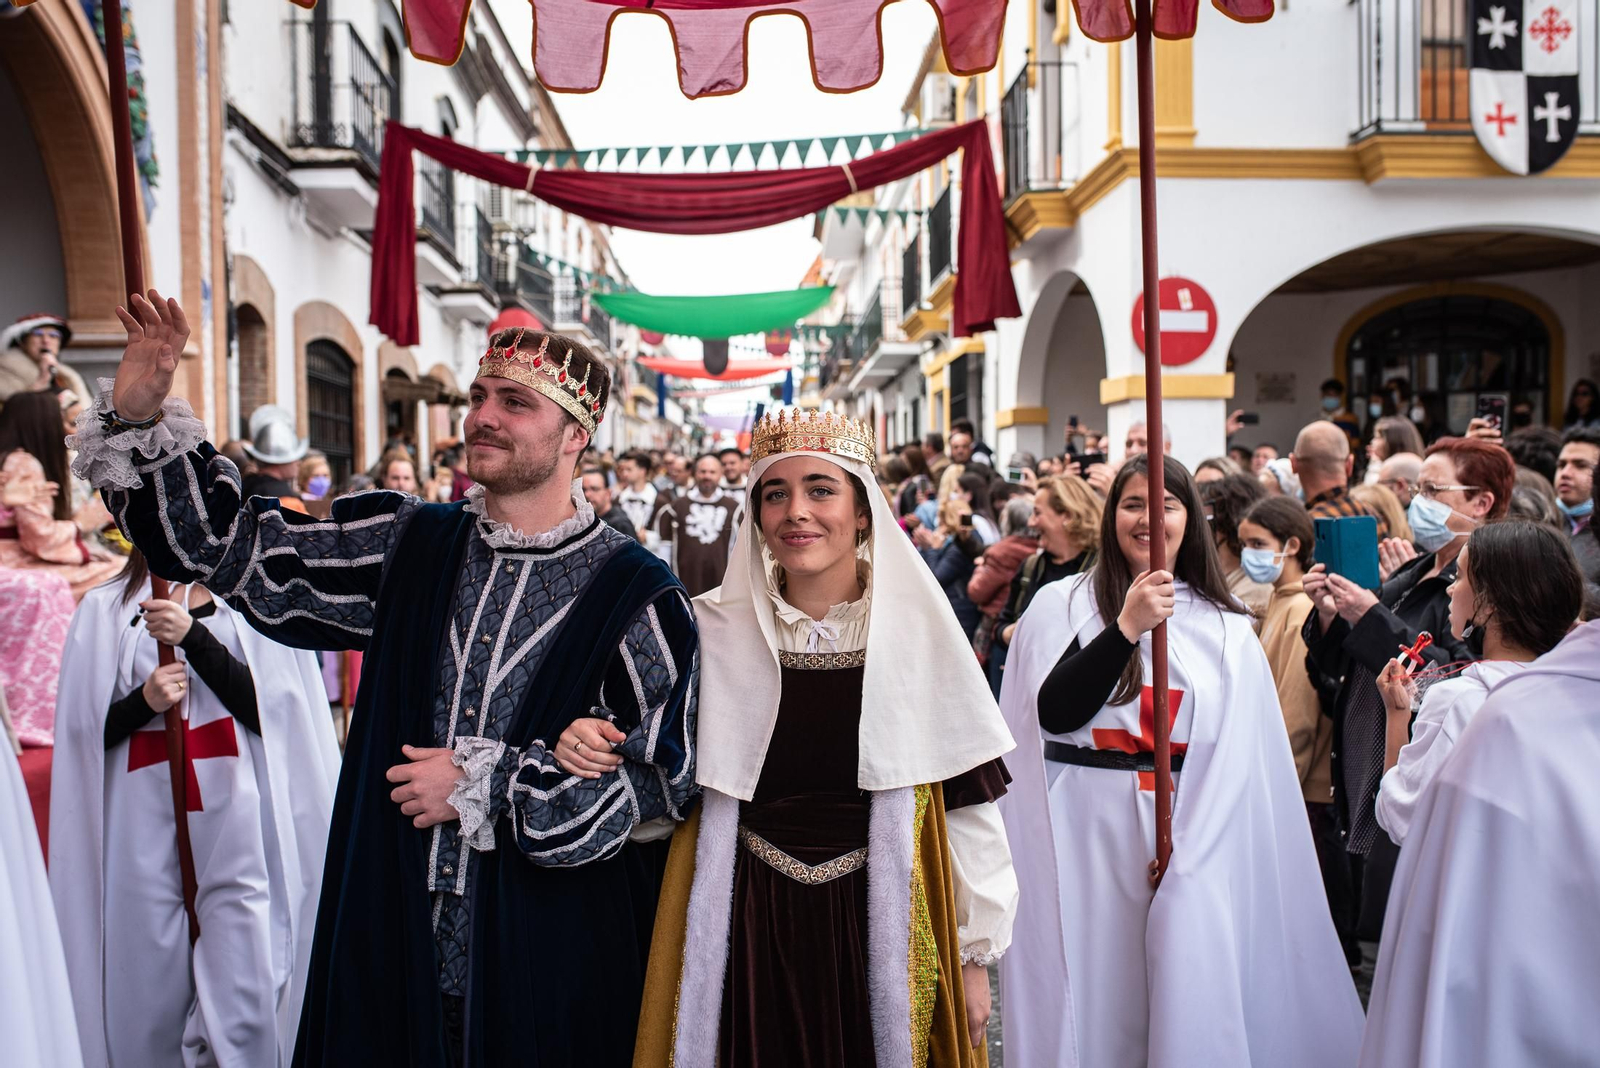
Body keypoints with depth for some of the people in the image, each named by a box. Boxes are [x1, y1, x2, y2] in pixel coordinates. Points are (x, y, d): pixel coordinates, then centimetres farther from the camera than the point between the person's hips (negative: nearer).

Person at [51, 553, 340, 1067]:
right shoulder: (105, 609, 11)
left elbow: (271, 710, -5)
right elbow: (83, 730, 9)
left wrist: (193, 638, -15)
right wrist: (143, 701, -11)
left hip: (239, 836, -2)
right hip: (144, 840, 2)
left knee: (243, 1015, -6)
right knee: (151, 1010, 6)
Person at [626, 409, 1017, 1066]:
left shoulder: (915, 633, -6)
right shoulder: (715, 630, -2)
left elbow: (966, 804, -3)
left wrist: (974, 958, -1)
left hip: (883, 933, 0)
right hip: (749, 931, 1)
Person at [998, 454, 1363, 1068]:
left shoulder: (1226, 629, 7)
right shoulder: (1062, 605, 1)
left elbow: (1251, 758, 7)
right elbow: (1052, 713, -13)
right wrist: (1127, 626, -19)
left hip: (1192, 839, 2)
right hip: (1086, 835, -2)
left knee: (1192, 996, 2)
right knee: (1097, 994, 4)